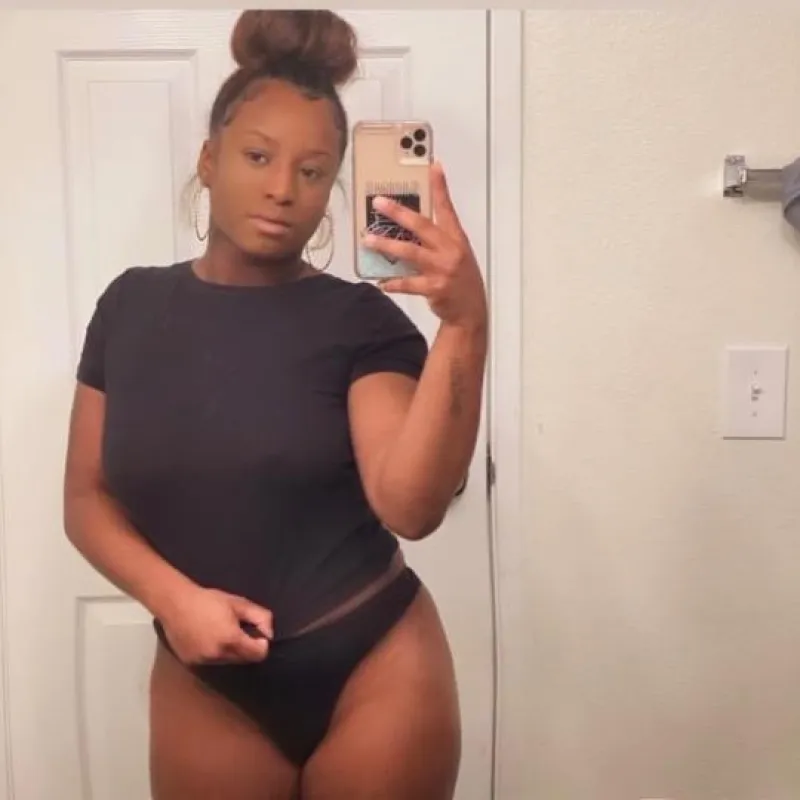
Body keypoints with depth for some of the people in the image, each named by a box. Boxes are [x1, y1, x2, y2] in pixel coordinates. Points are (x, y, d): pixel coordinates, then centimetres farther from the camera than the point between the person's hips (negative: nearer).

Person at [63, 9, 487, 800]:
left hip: (373, 674, -2)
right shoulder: (132, 305, -1)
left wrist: (464, 327, -32)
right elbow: (86, 497, 2)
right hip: (205, 689, 2)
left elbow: (411, 506, -22)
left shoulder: (360, 318, -10)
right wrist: (170, 596, -14)